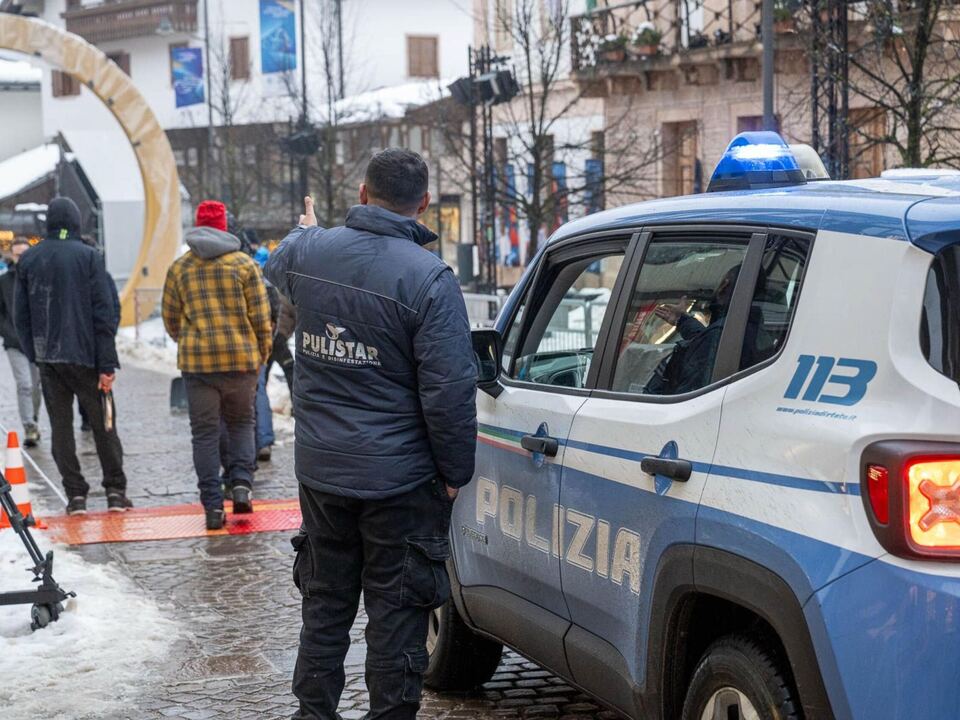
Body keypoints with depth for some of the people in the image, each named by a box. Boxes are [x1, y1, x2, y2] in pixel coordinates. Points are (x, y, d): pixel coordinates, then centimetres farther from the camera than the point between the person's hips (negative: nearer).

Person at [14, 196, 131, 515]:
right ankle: (115, 491, 8)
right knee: (103, 423, 8)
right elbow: (104, 313, -9)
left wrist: (33, 353, 15)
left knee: (61, 426, 8)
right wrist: (107, 364, -8)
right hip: (84, 356, -2)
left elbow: (21, 314, 6)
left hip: (48, 359, 2)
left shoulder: (28, 260, 4)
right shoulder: (89, 256, -6)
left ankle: (75, 495, 5)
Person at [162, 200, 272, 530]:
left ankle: (213, 506, 1)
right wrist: (262, 353, 12)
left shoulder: (179, 268, 5)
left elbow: (171, 319, 10)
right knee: (241, 422, 18)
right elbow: (261, 316, -1)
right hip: (241, 357, 0)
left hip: (197, 361, 0)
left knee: (205, 432, 5)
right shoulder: (244, 263, 1)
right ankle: (242, 482, -1)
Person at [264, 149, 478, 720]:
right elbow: (449, 390, -20)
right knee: (396, 611, 4)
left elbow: (278, 266, 25)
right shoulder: (428, 278, -19)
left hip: (320, 469, 5)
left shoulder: (310, 252, -2)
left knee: (325, 603, 18)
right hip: (400, 479, -5)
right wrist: (455, 472, -7)